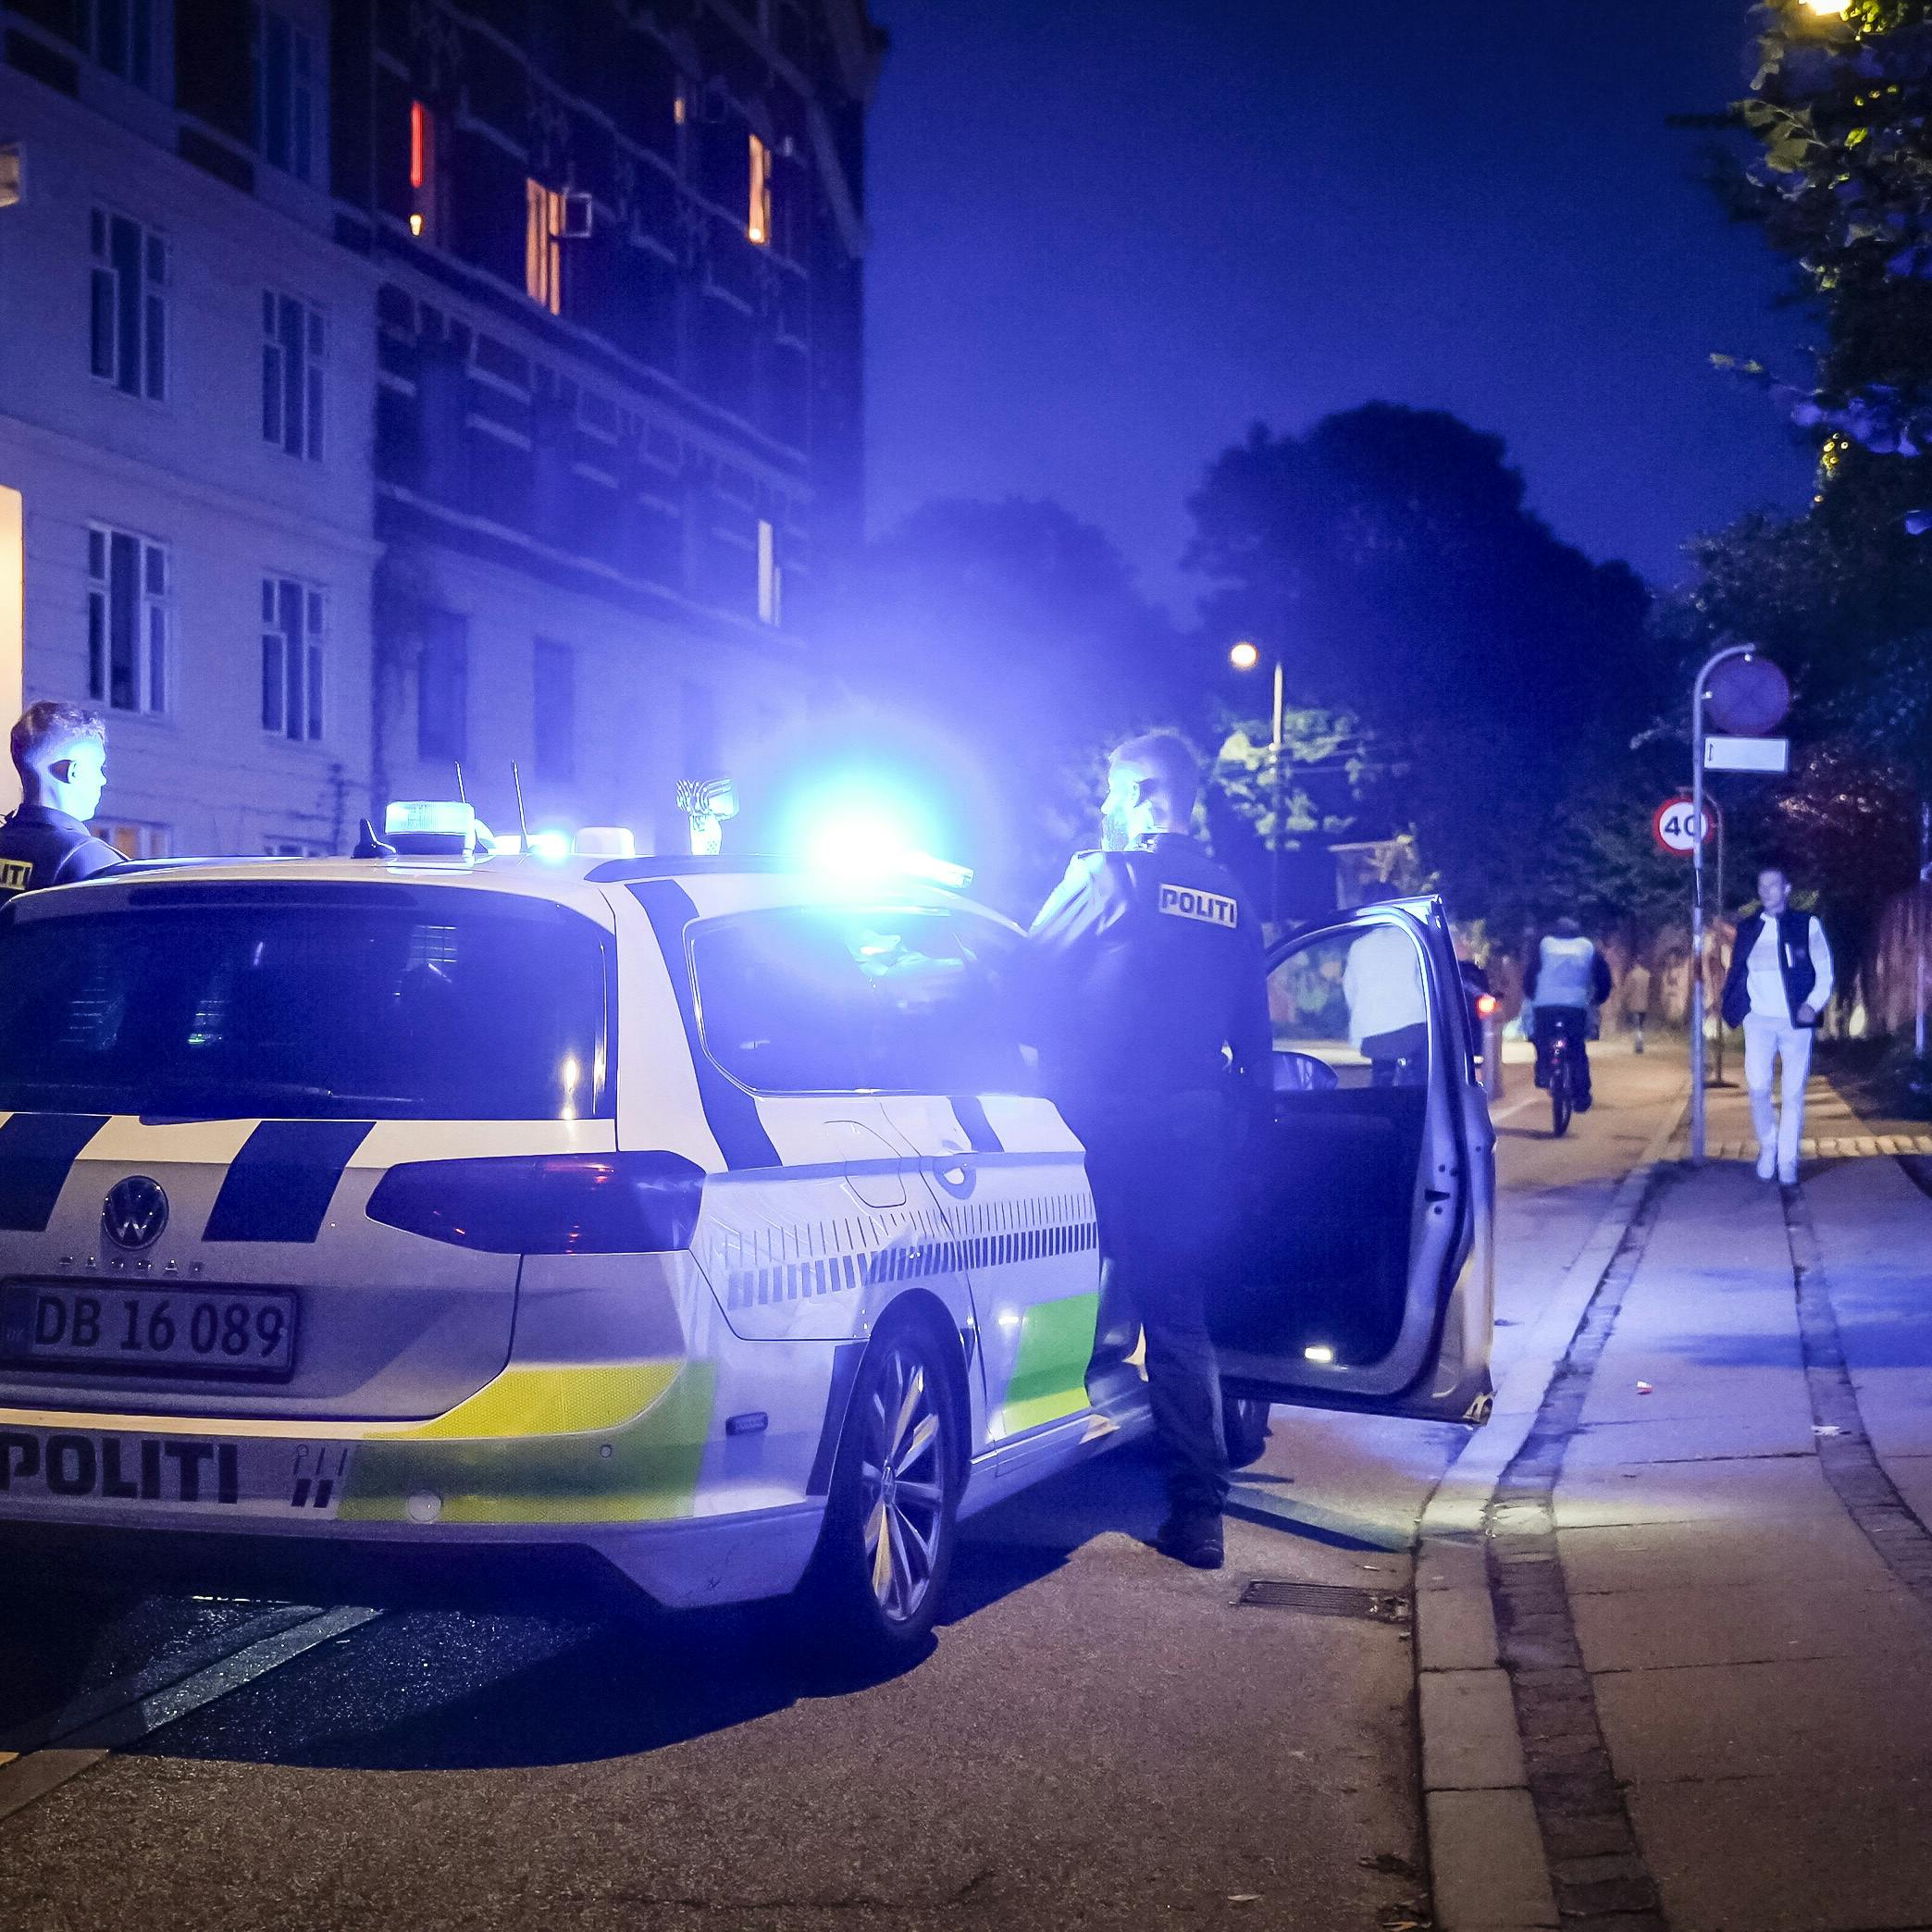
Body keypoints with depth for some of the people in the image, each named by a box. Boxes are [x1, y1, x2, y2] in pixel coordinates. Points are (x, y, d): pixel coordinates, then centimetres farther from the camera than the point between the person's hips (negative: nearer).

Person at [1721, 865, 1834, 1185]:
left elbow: (1824, 971, 4)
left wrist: (1813, 1004, -11)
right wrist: (1731, 1006, -2)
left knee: (1793, 1093, 1)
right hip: (1759, 1018, 1)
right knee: (1757, 1086, -14)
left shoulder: (1807, 925, 4)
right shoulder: (1748, 928, 12)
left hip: (1797, 1020, -1)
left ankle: (1787, 1162, 8)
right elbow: (1737, 972, 15)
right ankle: (1767, 1144, 10)